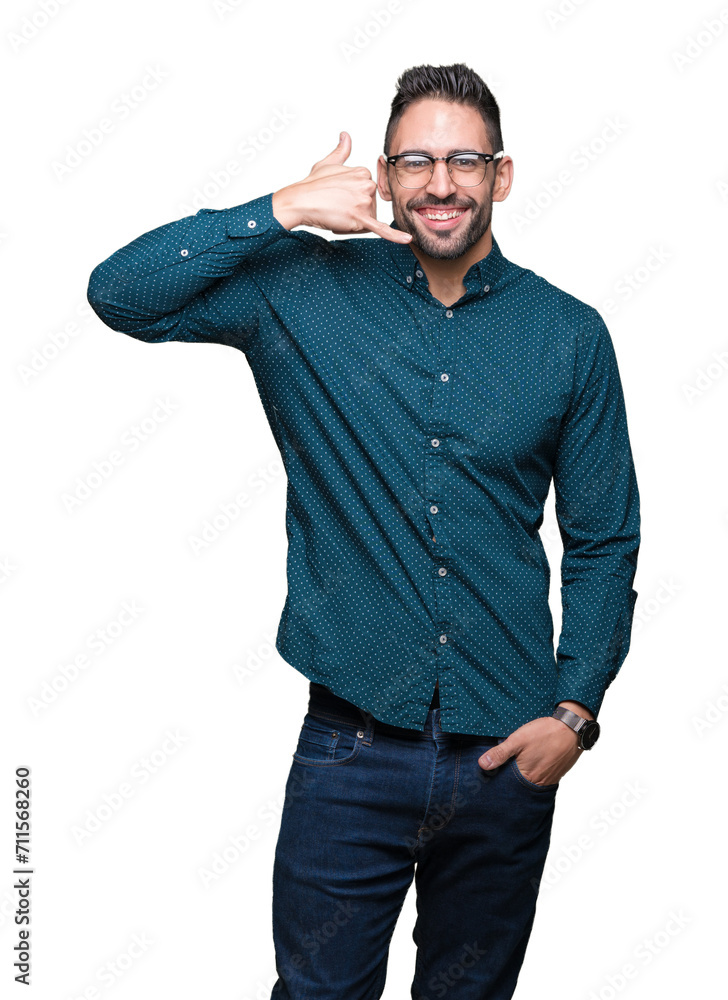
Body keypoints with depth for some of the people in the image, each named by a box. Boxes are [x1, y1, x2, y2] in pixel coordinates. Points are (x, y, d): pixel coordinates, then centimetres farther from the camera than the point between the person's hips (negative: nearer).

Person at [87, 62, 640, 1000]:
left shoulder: (569, 334, 1)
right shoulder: (307, 294, -2)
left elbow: (603, 542, 5)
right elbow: (120, 291, -9)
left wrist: (574, 709, -4)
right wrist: (280, 212, -16)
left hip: (508, 752, 2)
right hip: (353, 743, -1)